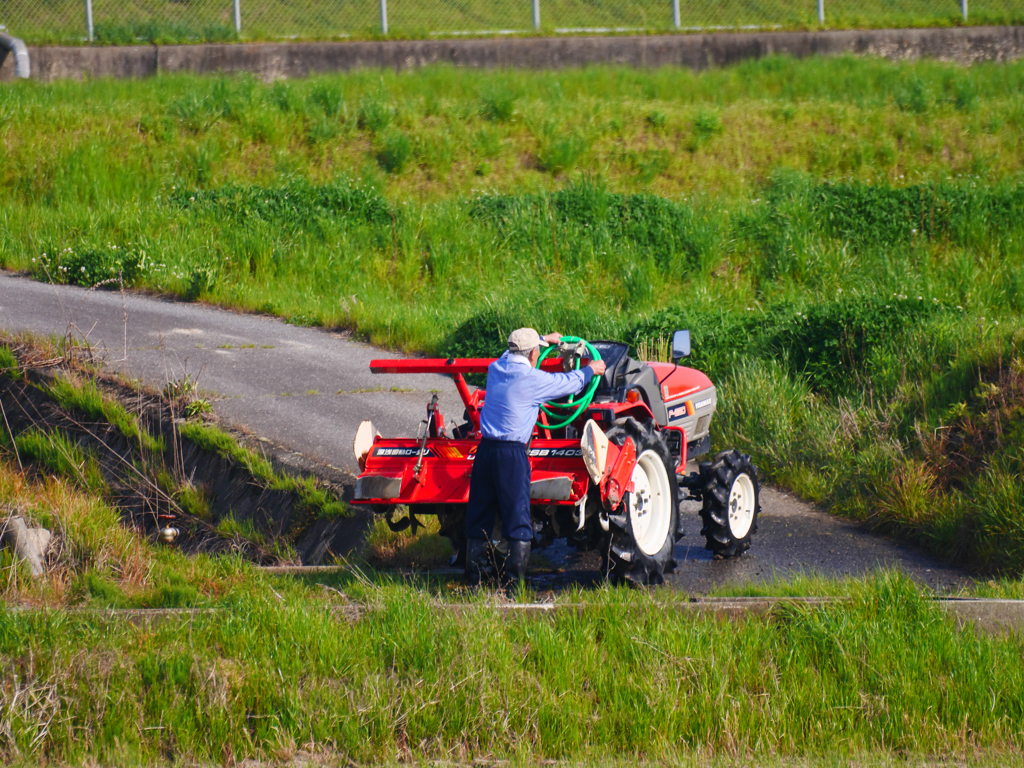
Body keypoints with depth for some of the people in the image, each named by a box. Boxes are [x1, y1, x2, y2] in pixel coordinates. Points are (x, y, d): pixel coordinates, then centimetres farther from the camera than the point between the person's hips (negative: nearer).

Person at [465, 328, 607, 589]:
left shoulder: (495, 369, 9)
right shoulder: (533, 379, -8)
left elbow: (513, 353, 33)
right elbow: (569, 383, 6)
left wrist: (540, 338, 48)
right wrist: (591, 370, 27)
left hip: (485, 450, 6)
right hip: (512, 453, -6)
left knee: (478, 518, 11)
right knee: (518, 519, -2)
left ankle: (474, 580, 13)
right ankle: (514, 584, -6)